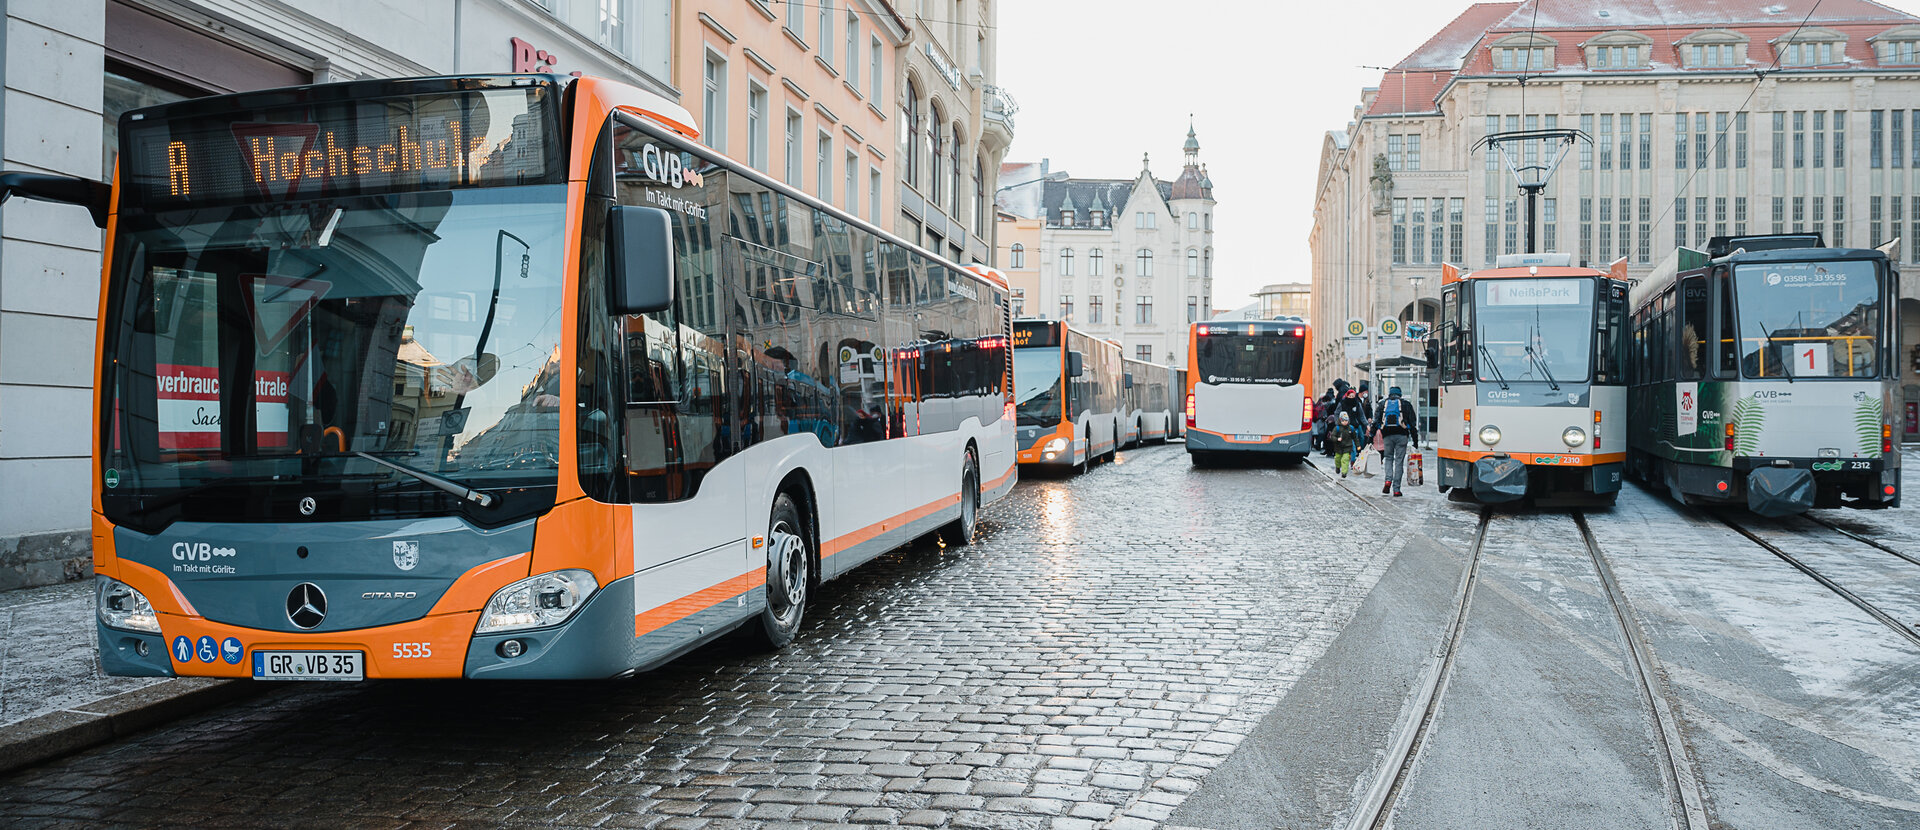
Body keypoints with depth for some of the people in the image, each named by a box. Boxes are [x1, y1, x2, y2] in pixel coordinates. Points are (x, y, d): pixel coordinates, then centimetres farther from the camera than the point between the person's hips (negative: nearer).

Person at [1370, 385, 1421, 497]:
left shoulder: (1383, 404, 12)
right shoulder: (1406, 403, 9)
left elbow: (1376, 421, 7)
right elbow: (1413, 422, 7)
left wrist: (1371, 436, 8)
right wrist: (1415, 439, 9)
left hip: (1387, 435, 1)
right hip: (1402, 435, -1)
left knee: (1388, 458, 16)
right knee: (1399, 461, 1)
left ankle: (1388, 480, -9)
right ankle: (1396, 489, 0)